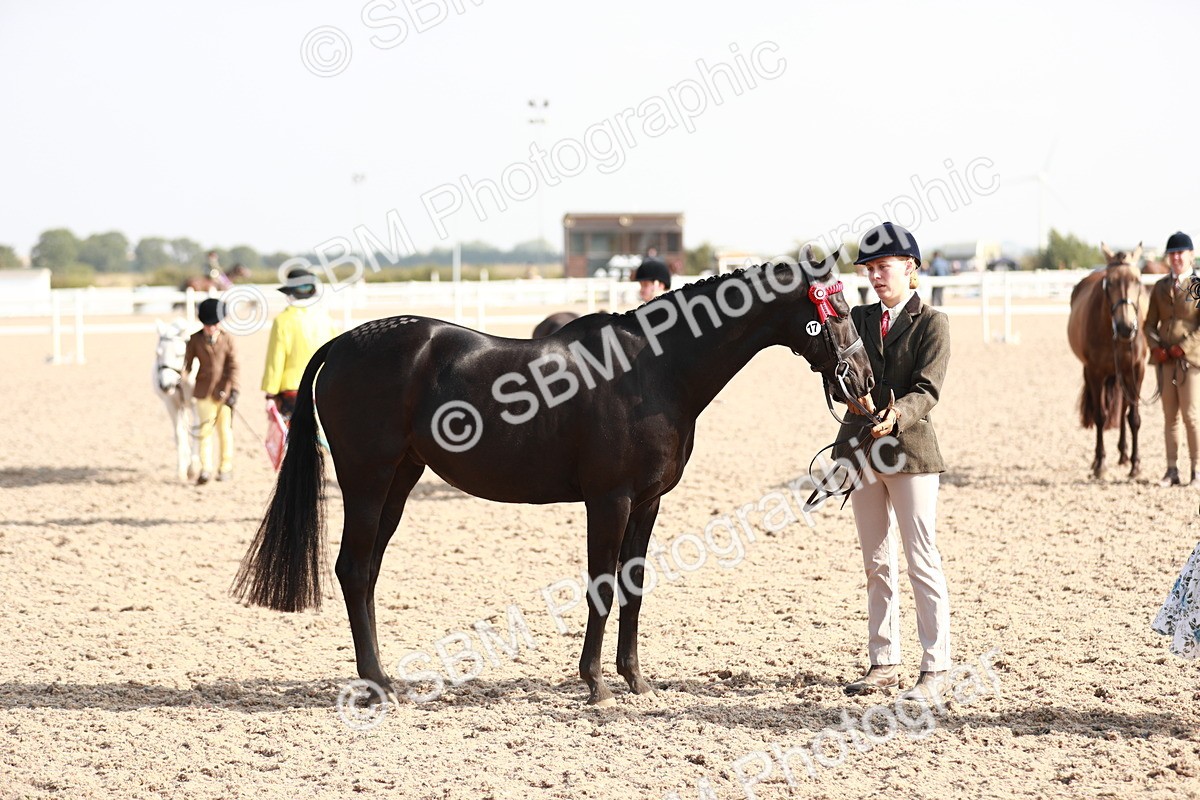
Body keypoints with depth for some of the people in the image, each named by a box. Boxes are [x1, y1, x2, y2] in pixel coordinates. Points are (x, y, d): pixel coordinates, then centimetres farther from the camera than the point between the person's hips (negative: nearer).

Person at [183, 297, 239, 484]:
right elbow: (187, 363, 2)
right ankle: (205, 469, -7)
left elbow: (233, 366, -2)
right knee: (205, 430, -5)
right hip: (204, 391, 0)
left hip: (223, 391, 0)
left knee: (225, 430, 7)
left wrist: (233, 391, -9)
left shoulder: (227, 339, -1)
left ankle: (226, 467, 17)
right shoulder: (195, 340, -1)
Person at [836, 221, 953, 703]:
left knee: (923, 562, -4)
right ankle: (884, 663, 17)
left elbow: (927, 391, -14)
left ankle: (936, 667, -1)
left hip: (909, 449, -5)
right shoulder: (859, 318, 11)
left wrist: (897, 415, -33)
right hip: (861, 449, 5)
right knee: (877, 564, 11)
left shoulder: (931, 324, -4)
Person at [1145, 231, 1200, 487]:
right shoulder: (1160, 288, 10)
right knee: (1169, 416, 8)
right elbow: (1150, 323, 11)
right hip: (1165, 359, 5)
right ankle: (1172, 471, 12)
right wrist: (1156, 347, -6)